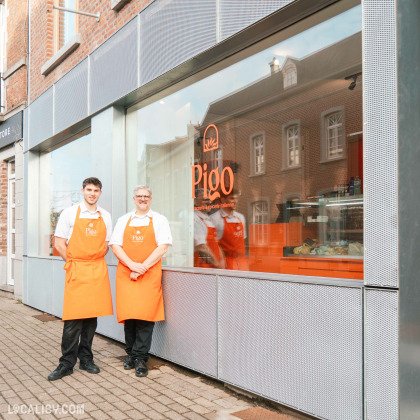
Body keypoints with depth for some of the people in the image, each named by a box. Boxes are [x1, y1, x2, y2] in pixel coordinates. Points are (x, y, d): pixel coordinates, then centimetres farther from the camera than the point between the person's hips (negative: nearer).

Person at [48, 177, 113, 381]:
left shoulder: (105, 216, 11)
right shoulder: (70, 213, 1)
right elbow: (59, 244, 1)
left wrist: (95, 262, 6)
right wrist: (75, 263, -2)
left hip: (98, 271, 4)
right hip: (76, 271, -3)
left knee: (92, 316, 8)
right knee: (73, 318, -5)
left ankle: (86, 359, 20)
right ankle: (67, 364, 5)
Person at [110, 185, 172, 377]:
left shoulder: (159, 220, 7)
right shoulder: (124, 220, 14)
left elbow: (162, 247, -2)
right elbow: (115, 246, 6)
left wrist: (142, 267, -11)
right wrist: (132, 265, -10)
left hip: (150, 273, -2)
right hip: (126, 273, 2)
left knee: (145, 314, -8)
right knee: (128, 313, 2)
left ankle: (140, 358, -1)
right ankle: (131, 354, 17)